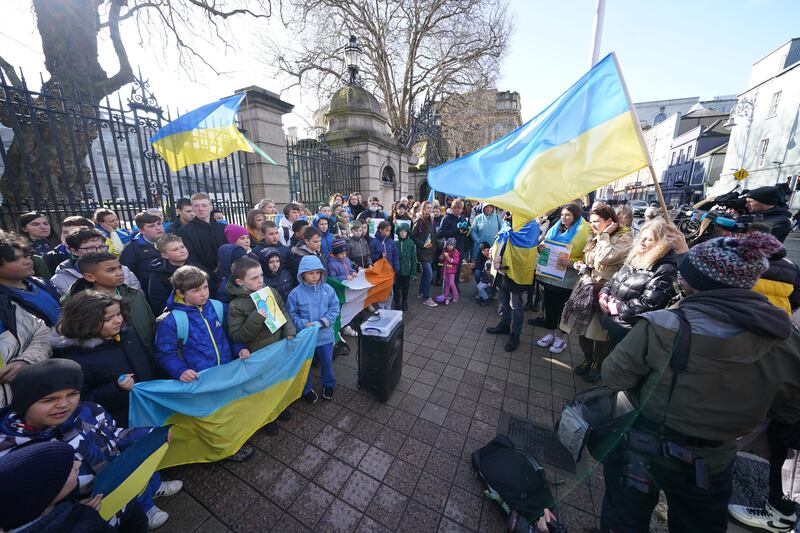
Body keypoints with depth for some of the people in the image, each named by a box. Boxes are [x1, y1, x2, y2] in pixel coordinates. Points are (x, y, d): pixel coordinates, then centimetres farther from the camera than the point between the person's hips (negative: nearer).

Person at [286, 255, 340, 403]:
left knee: (327, 362, 18)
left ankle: (328, 384, 46)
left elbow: (335, 309, -6)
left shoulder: (328, 289, -9)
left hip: (325, 335, 1)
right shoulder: (295, 293, -13)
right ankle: (307, 389, 43)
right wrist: (303, 324, -20)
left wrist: (321, 322, -17)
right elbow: (291, 314, -6)